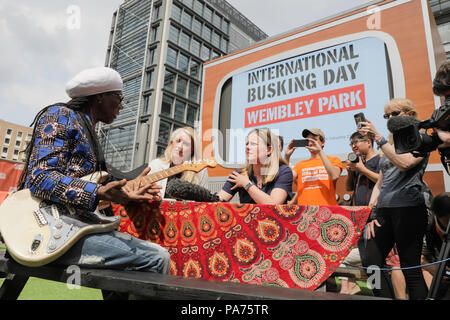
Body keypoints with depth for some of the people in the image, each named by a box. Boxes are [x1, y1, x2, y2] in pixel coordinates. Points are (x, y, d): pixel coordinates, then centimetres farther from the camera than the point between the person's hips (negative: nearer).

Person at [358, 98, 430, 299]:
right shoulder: (391, 145, 23)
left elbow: (404, 163, -17)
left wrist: (378, 137, -16)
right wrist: (371, 211, 8)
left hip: (408, 208, -6)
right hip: (384, 211, 6)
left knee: (411, 269, -4)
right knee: (370, 263, 0)